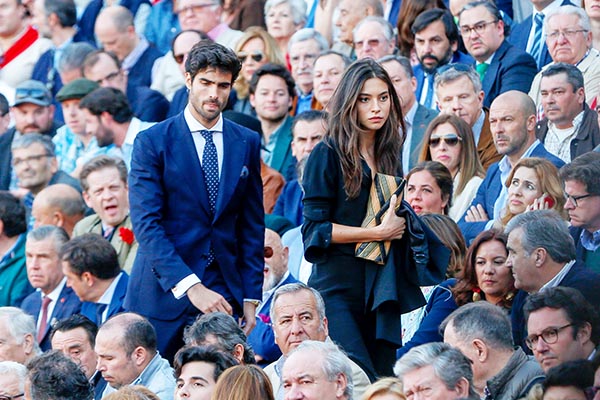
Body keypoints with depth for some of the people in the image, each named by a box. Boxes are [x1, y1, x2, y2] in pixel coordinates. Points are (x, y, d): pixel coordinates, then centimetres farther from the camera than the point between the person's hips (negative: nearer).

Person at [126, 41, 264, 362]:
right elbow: (146, 224, -10)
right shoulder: (152, 142, -2)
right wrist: (190, 287, -19)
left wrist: (250, 298, 5)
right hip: (163, 293, -2)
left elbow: (252, 226, 13)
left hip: (224, 293, 2)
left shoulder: (247, 143, 10)